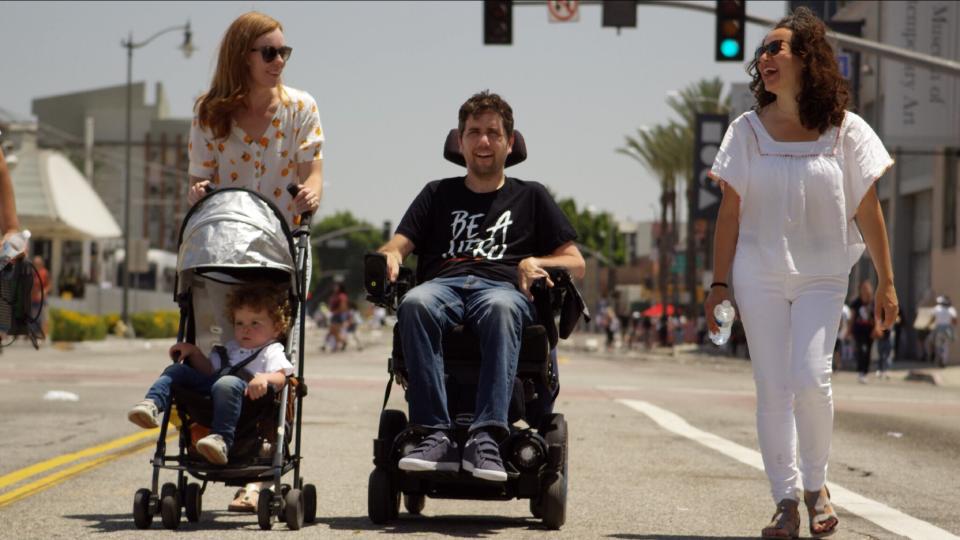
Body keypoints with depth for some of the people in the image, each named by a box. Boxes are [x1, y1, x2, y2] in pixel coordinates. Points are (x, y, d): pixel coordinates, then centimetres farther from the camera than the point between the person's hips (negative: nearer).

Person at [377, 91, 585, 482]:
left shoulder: (530, 197, 28)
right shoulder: (438, 194, 32)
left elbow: (575, 263, 20)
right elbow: (398, 245, 20)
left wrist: (535, 263, -2)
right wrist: (390, 256, -6)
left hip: (503, 285, -1)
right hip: (443, 283, 1)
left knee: (500, 308, -41)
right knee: (414, 304, -38)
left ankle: (487, 437, -53)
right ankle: (436, 435, -45)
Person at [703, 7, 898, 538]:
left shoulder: (843, 130, -2)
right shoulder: (748, 130, 1)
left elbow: (867, 210, 2)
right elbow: (730, 210, 3)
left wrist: (886, 282, 2)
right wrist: (719, 283, -1)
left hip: (821, 276, -1)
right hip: (759, 275, 2)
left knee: (810, 380, -16)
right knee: (771, 390, -1)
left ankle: (815, 483, 7)